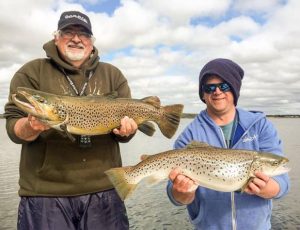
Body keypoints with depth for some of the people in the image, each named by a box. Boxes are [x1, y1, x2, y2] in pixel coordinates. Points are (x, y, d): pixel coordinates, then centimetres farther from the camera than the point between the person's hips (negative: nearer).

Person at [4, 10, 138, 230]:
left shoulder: (113, 75, 9)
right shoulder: (32, 72, 3)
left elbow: (126, 125, 8)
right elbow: (13, 127, 0)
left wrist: (126, 129, -14)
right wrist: (31, 126, -22)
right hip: (45, 191, -1)